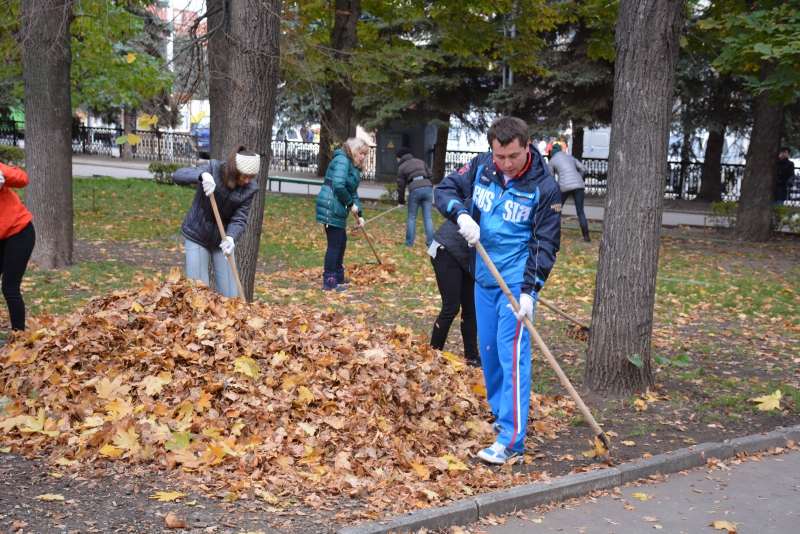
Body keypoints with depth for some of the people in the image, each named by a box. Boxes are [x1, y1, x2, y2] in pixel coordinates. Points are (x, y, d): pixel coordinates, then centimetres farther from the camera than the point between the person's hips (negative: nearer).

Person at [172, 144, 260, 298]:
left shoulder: (249, 189, -10)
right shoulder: (215, 169, -18)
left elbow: (239, 220, -13)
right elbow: (177, 175, -25)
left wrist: (230, 238, -34)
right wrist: (202, 175, -44)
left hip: (221, 239, 3)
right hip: (197, 235, -3)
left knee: (231, 295, 3)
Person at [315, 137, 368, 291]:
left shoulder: (352, 166, 18)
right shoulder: (343, 161, -13)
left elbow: (353, 192, 20)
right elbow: (338, 185, -26)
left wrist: (360, 214, 14)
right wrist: (351, 204, -13)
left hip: (338, 209, 10)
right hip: (331, 207, -10)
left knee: (342, 242, 19)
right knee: (334, 244, -7)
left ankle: (338, 275, 33)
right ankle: (329, 281, -2)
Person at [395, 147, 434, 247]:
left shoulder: (402, 167, 10)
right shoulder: (421, 162, 22)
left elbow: (401, 186, 9)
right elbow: (430, 176, 17)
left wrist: (401, 201, 19)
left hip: (415, 190, -3)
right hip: (427, 188, 3)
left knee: (411, 217, 10)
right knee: (427, 217, 6)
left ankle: (409, 242, 11)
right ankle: (430, 242, 2)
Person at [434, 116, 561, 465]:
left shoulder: (544, 187, -13)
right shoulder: (481, 168, -2)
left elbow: (545, 245, -12)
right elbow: (445, 190, 4)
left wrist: (529, 291, -20)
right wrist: (461, 214, -18)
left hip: (518, 279, -6)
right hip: (484, 277, 6)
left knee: (512, 353, -12)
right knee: (488, 350, 15)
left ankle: (511, 438, -11)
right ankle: (499, 413, 34)